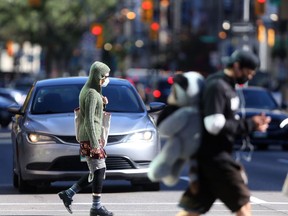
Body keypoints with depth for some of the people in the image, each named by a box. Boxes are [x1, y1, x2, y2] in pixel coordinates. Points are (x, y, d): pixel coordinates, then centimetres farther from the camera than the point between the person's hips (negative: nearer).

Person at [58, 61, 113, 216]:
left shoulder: (87, 90, 14)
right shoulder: (92, 94, -16)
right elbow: (89, 120, -21)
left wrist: (102, 103, 5)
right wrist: (94, 143, -22)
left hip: (90, 137, 10)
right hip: (90, 137, -10)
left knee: (96, 172, 11)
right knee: (99, 170, -5)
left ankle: (68, 194, 12)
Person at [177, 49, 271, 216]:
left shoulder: (228, 86, 15)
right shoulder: (217, 86, -16)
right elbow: (215, 125, -24)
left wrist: (252, 124, 4)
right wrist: (249, 125, -17)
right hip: (215, 157, -9)